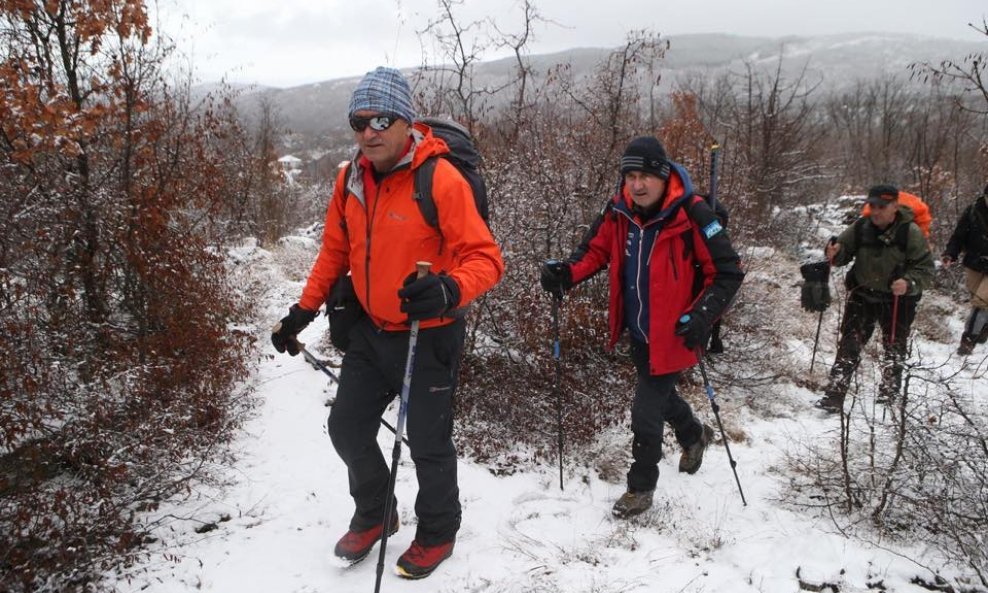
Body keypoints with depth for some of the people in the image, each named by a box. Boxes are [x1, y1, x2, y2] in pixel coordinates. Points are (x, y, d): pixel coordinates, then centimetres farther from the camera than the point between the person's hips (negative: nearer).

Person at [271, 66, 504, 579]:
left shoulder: (441, 179, -21)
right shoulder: (350, 180, 0)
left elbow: (486, 258, -24)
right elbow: (335, 251, 12)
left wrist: (448, 290, -43)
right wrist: (304, 310, 10)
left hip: (428, 337, -6)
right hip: (370, 332, 6)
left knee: (428, 444, 8)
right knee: (347, 428, 16)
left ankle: (437, 532, 36)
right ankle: (374, 514, 43)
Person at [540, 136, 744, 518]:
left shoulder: (691, 214, -22)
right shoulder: (618, 211, -7)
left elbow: (728, 273, -17)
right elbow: (595, 250, 5)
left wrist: (702, 315, -29)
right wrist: (566, 273, -15)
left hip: (672, 334, -6)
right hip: (638, 332, 6)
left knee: (645, 412, -2)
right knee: (658, 393, 27)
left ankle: (641, 487, 22)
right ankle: (694, 435, 58)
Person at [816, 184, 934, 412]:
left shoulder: (910, 232, -17)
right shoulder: (860, 228, -9)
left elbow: (926, 269, -13)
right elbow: (844, 253, 2)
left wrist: (909, 283, -32)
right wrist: (834, 254, -22)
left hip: (898, 300, -1)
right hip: (862, 295, 2)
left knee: (895, 347, 14)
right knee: (849, 345, -3)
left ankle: (889, 393, 35)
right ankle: (834, 395, -3)